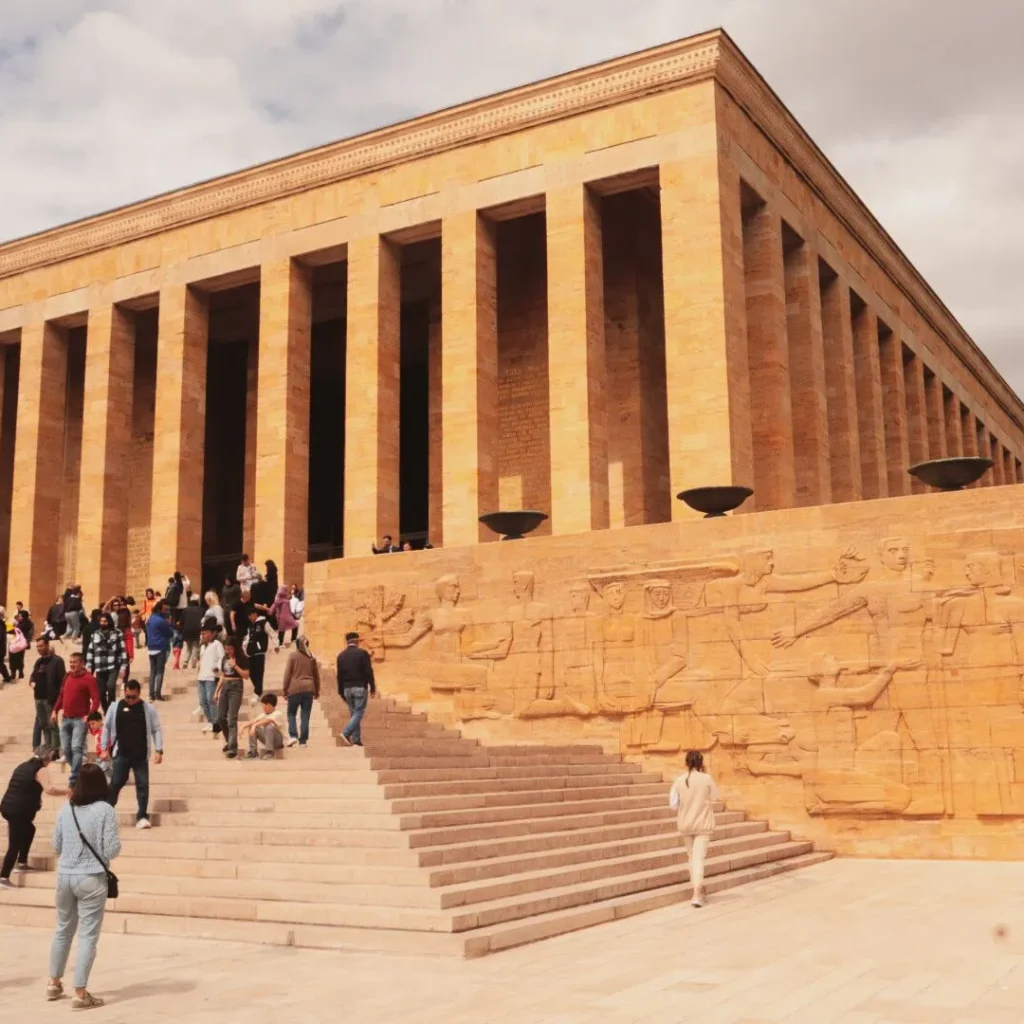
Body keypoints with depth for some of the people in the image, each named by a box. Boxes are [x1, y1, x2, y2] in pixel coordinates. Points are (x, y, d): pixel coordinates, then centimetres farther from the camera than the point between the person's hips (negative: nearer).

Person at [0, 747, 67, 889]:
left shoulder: (23, 766, 17)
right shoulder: (41, 769, -8)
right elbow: (50, 789, -22)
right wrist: (69, 791, -14)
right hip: (18, 811, -9)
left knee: (29, 830, 27)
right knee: (15, 845, -3)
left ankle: (21, 863, 26)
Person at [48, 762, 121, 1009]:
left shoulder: (66, 808, 2)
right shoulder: (105, 810, -12)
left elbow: (56, 845, 9)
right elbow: (111, 850, -13)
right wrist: (117, 844, 8)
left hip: (64, 876, 5)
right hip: (91, 878, -5)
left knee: (63, 930, 21)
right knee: (88, 936, 2)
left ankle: (54, 983, 33)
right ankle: (80, 994, 3)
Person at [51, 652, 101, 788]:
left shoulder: (89, 678, -10)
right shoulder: (67, 676, 12)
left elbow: (96, 699, -16)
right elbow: (61, 695, 23)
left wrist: (90, 715, -26)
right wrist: (55, 710, 14)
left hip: (80, 719, -7)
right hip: (66, 719, 7)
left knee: (77, 748, -16)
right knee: (66, 749, 8)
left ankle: (73, 780, -16)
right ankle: (79, 772, 26)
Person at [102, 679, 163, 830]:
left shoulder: (149, 709, -2)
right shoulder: (115, 707, 0)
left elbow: (156, 730, 0)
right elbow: (106, 727, 8)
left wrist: (158, 750, -7)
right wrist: (104, 749, 5)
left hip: (141, 755, 0)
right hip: (121, 754, 0)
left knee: (143, 785, 2)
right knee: (116, 783, 2)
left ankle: (142, 816, 7)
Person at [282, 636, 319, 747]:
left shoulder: (292, 655, 1)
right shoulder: (311, 657, 11)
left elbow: (287, 674, -2)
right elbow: (316, 675, 15)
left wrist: (285, 690, 3)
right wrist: (317, 691, 22)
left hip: (295, 688, -2)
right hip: (309, 688, 2)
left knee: (291, 713, 9)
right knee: (305, 716, 4)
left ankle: (293, 735, -9)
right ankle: (303, 741, 1)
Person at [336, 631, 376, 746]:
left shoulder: (341, 656, 7)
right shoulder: (362, 653, -5)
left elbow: (339, 676, 9)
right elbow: (369, 672, -9)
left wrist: (342, 693, 15)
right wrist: (373, 688, -2)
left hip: (347, 688, 5)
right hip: (360, 687, -5)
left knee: (354, 713, 9)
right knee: (359, 713, -3)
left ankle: (356, 740, 5)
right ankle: (346, 733, -21)